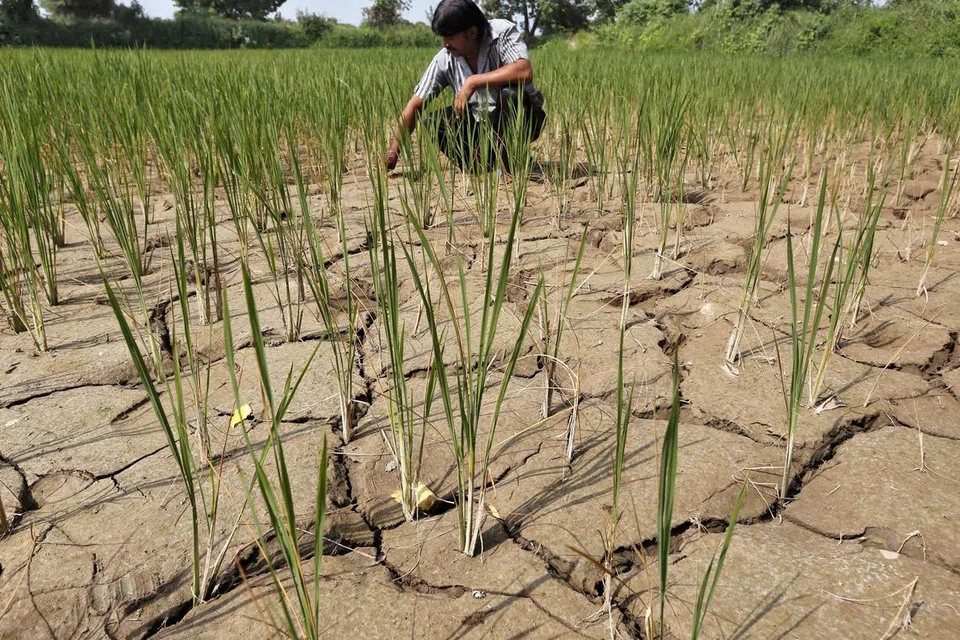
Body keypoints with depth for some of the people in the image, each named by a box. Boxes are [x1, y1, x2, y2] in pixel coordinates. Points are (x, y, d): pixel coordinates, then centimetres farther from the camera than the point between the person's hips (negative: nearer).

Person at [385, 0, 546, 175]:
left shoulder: (503, 32, -17)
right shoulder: (444, 60, -8)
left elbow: (525, 72, -35)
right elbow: (415, 104, -6)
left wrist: (472, 82, -33)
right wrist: (394, 149, -13)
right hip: (482, 125, 4)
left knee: (510, 94, -35)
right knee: (433, 123, -15)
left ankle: (509, 166, -16)